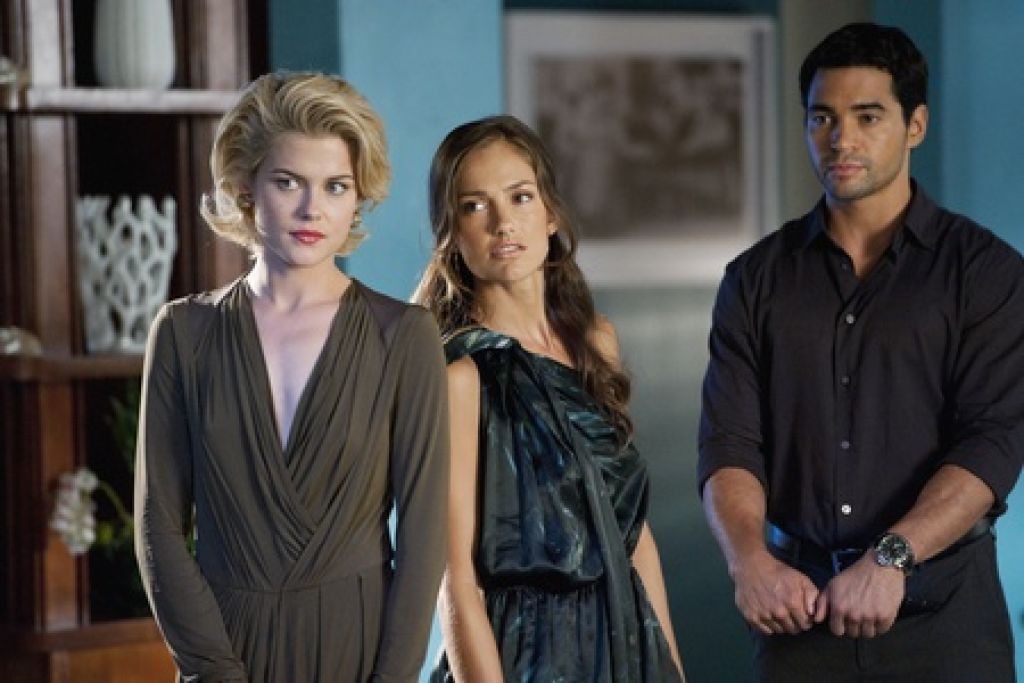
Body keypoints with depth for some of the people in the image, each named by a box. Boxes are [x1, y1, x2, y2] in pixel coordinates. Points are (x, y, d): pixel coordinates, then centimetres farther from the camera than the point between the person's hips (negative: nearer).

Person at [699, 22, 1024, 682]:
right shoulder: (758, 278, 7)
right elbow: (730, 443, 0)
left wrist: (890, 559, -23)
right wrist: (750, 559, -19)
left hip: (943, 606, -2)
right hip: (799, 601, 2)